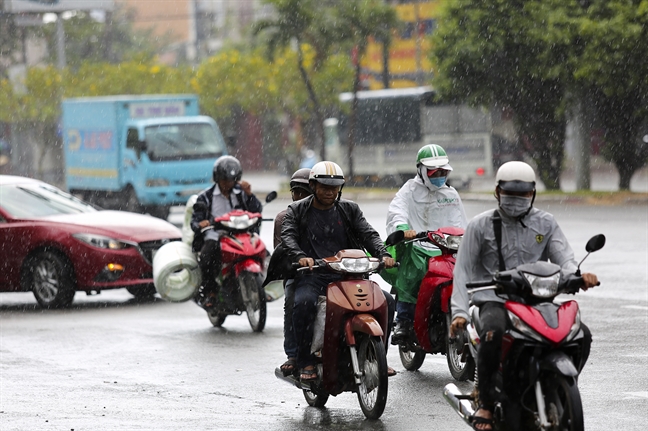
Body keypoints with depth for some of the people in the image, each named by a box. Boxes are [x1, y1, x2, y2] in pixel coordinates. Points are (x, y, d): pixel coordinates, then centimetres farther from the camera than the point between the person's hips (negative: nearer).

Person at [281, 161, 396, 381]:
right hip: (312, 275, -3)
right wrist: (300, 256, -29)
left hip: (348, 275, 3)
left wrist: (383, 254, -16)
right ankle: (306, 362, -23)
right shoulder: (297, 210, 10)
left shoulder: (350, 210, 18)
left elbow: (368, 234, 6)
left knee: (386, 301, -17)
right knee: (304, 303, -37)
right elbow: (287, 236, -7)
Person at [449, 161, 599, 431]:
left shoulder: (545, 223, 15)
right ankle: (486, 404, -25)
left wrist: (578, 275, -23)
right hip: (495, 302, -3)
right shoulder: (480, 226, 9)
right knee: (493, 333, -38)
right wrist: (459, 312, -11)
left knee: (581, 335, -20)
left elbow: (563, 258, 3)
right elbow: (463, 270, 4)